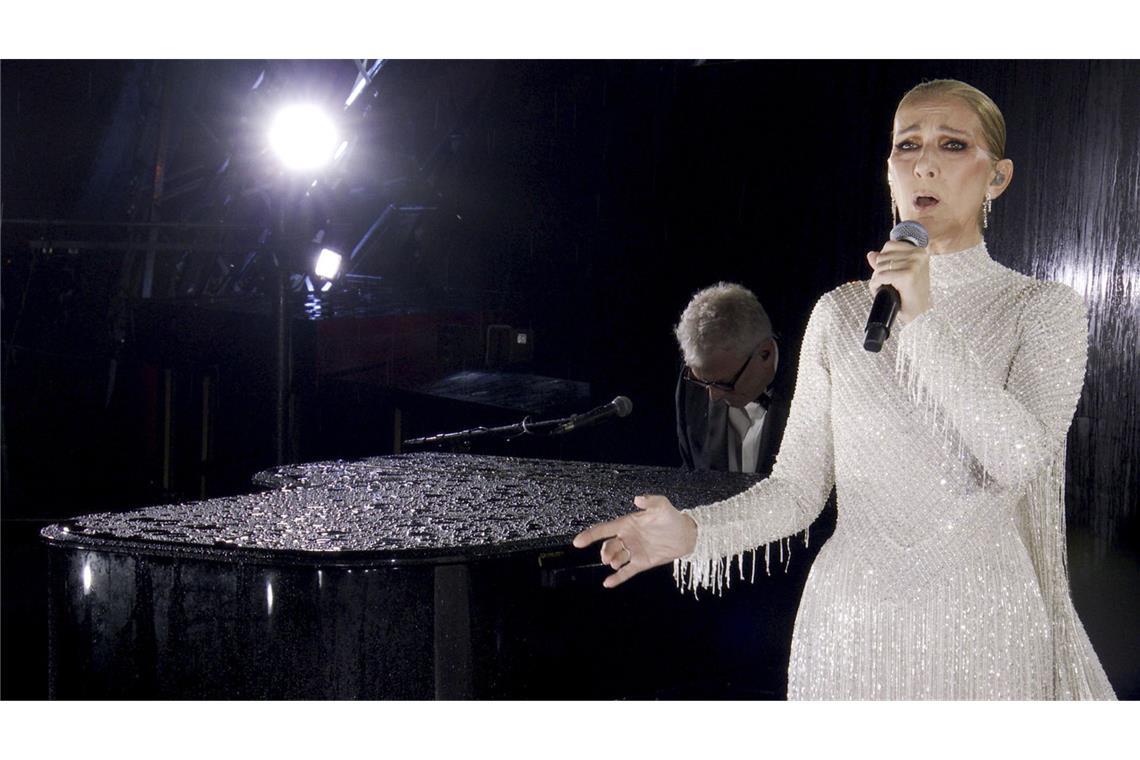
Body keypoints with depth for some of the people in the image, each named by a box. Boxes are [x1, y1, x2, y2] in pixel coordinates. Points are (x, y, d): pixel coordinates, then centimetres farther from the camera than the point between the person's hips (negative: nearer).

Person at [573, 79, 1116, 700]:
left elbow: (1022, 461, -17)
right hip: (849, 622, 2)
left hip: (980, 625, -1)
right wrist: (693, 531, -17)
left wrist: (925, 321, -21)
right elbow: (797, 487, 1)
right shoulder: (840, 312, 4)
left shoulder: (1043, 308, -1)